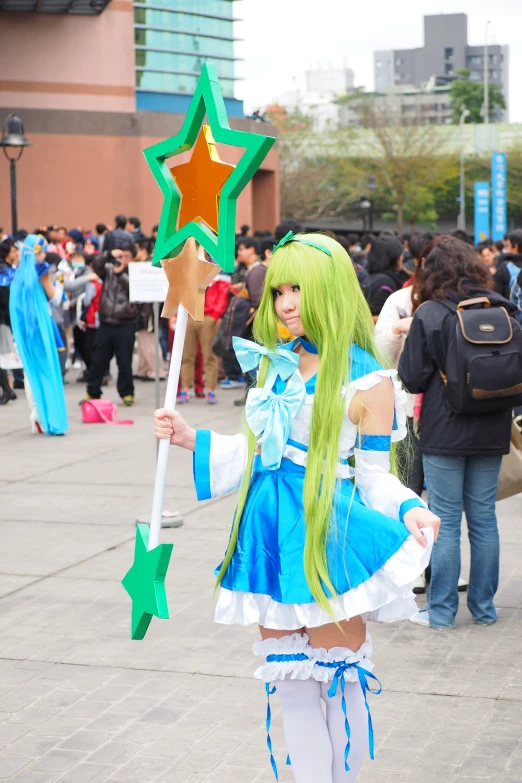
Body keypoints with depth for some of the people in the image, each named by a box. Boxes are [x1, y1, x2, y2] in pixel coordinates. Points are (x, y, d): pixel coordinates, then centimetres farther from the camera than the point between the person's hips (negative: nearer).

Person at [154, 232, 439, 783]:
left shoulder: (368, 381, -8)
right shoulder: (277, 362, 9)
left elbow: (374, 473, -6)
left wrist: (407, 510, -25)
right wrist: (192, 441, 9)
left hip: (326, 532, -6)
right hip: (272, 528, 6)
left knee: (338, 679, 4)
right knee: (289, 680, 11)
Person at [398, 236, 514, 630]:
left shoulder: (429, 315, -12)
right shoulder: (503, 310, 0)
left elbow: (412, 377, -10)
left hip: (445, 433, -4)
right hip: (491, 433, 4)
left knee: (445, 520, 3)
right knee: (484, 517, 12)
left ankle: (442, 610, 8)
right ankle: (484, 607, 20)